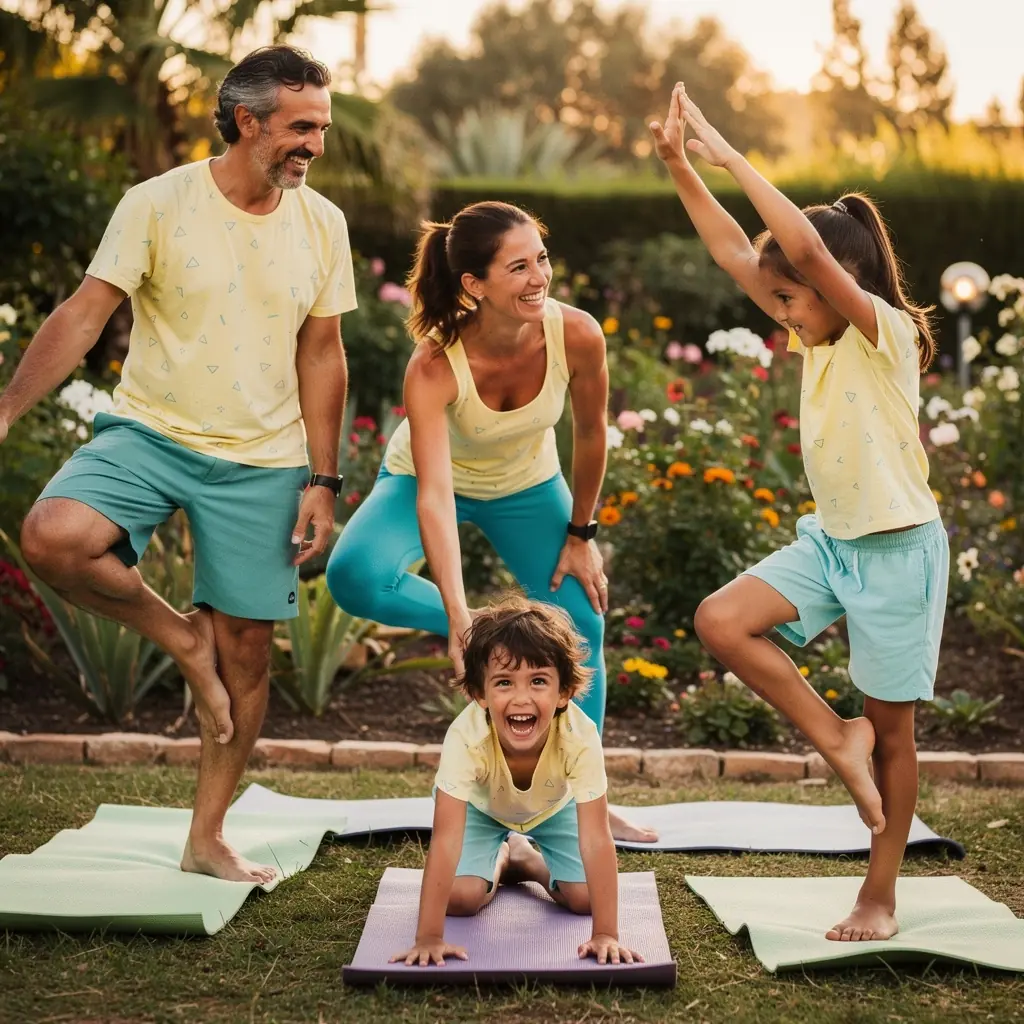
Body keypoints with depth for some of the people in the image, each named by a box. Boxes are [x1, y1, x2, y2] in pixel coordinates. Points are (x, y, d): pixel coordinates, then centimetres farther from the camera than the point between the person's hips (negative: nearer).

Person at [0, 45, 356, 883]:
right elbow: (84, 316, -11)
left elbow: (321, 356, 7)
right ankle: (181, 637, -1)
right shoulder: (158, 205, -8)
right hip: (149, 434, -2)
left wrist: (324, 481, 3)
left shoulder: (322, 225, 2)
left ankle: (206, 839, 21)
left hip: (262, 462, 2)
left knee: (247, 648, 4)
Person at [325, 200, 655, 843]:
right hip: (430, 477, -2)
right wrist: (459, 615, -52)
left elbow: (591, 433, -12)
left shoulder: (577, 336, -31)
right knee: (355, 576, -30)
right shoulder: (434, 366, -38)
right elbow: (434, 496, -43)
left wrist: (580, 533, -2)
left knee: (583, 625, 0)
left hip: (528, 486, 3)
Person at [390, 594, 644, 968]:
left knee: (585, 897, -14)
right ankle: (499, 860, 14)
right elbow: (446, 839, -43)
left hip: (554, 808, 1)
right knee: (460, 897, -20)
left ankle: (529, 859, 16)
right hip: (482, 807, -1)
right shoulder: (466, 737, -42)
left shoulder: (581, 737, -40)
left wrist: (606, 934, -43)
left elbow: (595, 839, -39)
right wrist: (429, 937, -46)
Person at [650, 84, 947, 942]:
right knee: (721, 621, -14)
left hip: (897, 548, -7)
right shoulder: (821, 339, 4)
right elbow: (733, 252, 2)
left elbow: (807, 247, -33)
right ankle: (837, 739, 2)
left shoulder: (885, 333, -17)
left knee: (893, 729, 4)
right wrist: (680, 165, -5)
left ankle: (879, 899, 18)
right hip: (830, 539, 7)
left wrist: (731, 157, -29)